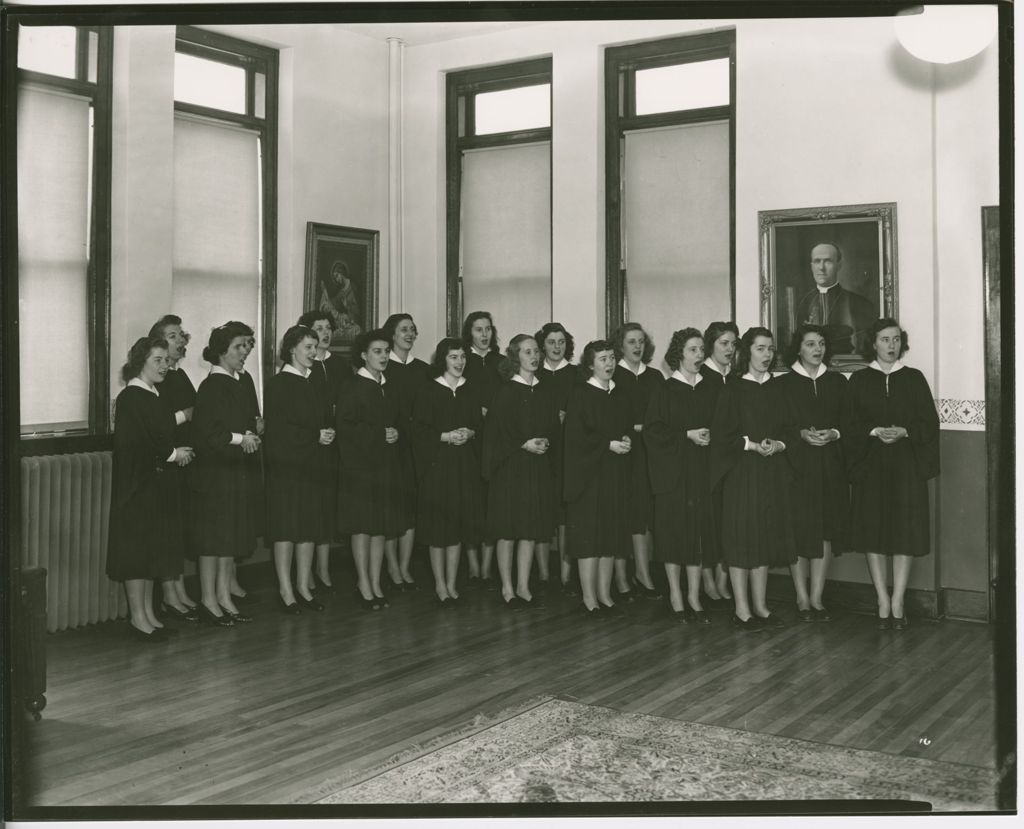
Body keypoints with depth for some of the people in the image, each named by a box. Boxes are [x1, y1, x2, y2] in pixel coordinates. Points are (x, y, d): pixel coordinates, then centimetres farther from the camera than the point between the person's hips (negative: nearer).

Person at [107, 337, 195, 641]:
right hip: (136, 483, -9)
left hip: (157, 483, 9)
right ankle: (138, 617, 5)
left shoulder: (152, 396, 13)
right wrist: (173, 453, -10)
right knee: (136, 546, -2)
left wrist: (178, 451, -1)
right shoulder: (130, 398, -14)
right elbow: (133, 444, -20)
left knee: (153, 548, 11)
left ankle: (148, 613, 19)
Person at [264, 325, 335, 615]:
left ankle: (303, 586, 15)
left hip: (309, 465, 7)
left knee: (309, 526, 6)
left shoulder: (310, 382, 13)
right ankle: (286, 589, 6)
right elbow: (278, 428, -14)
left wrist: (325, 434, -4)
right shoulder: (279, 384, -8)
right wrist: (315, 435, -14)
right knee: (286, 527, -2)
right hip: (285, 465, -7)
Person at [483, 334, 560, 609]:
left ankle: (523, 586, 15)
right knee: (508, 531, -1)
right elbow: (495, 431, -9)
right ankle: (507, 588, 8)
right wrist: (524, 444, -18)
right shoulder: (505, 391, -5)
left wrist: (545, 442, -8)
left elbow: (554, 428, 12)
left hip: (539, 467, 5)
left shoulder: (544, 392, 11)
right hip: (510, 468, -5)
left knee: (530, 530, 7)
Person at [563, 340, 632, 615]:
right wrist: (609, 444, -17)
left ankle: (604, 593, 16)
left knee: (612, 533, 7)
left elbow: (629, 427, 16)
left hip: (615, 473, 6)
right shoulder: (580, 394, -6)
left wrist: (627, 440, -6)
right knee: (589, 533, -4)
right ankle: (589, 596, 2)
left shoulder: (621, 395, 13)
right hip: (588, 472, -6)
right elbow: (576, 434, -13)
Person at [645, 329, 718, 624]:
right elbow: (652, 430, -8)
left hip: (703, 471, 3)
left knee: (700, 531, 3)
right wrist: (687, 435, -17)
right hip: (673, 471, -3)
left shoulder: (711, 390, 9)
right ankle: (675, 593, 12)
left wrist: (710, 436, -6)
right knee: (675, 530, 0)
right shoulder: (665, 390, -2)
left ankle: (694, 596, 11)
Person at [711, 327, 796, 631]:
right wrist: (752, 445, -18)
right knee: (741, 537, -3)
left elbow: (788, 431, 11)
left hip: (774, 474, 5)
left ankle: (760, 606, 17)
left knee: (766, 537, 8)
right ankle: (742, 610, 4)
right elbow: (720, 435, -8)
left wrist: (778, 444, -9)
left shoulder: (777, 389, 10)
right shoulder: (733, 390, -4)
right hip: (741, 472, -5)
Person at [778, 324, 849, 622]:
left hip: (830, 465, 3)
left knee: (826, 531, 1)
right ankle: (802, 598, 6)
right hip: (797, 463, -3)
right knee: (799, 530, -3)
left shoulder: (837, 382, 11)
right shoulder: (784, 383, 3)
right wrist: (802, 434, -16)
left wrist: (834, 434, -11)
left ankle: (816, 598, 8)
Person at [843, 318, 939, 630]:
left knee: (905, 533, -2)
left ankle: (897, 601, 7)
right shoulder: (859, 380, 6)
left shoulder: (914, 378, 7)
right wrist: (875, 431, -15)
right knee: (872, 533, -1)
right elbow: (849, 425, 2)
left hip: (907, 466, 0)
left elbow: (930, 423, 3)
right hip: (870, 466, 0)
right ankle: (884, 601, 9)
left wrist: (904, 432, -14)